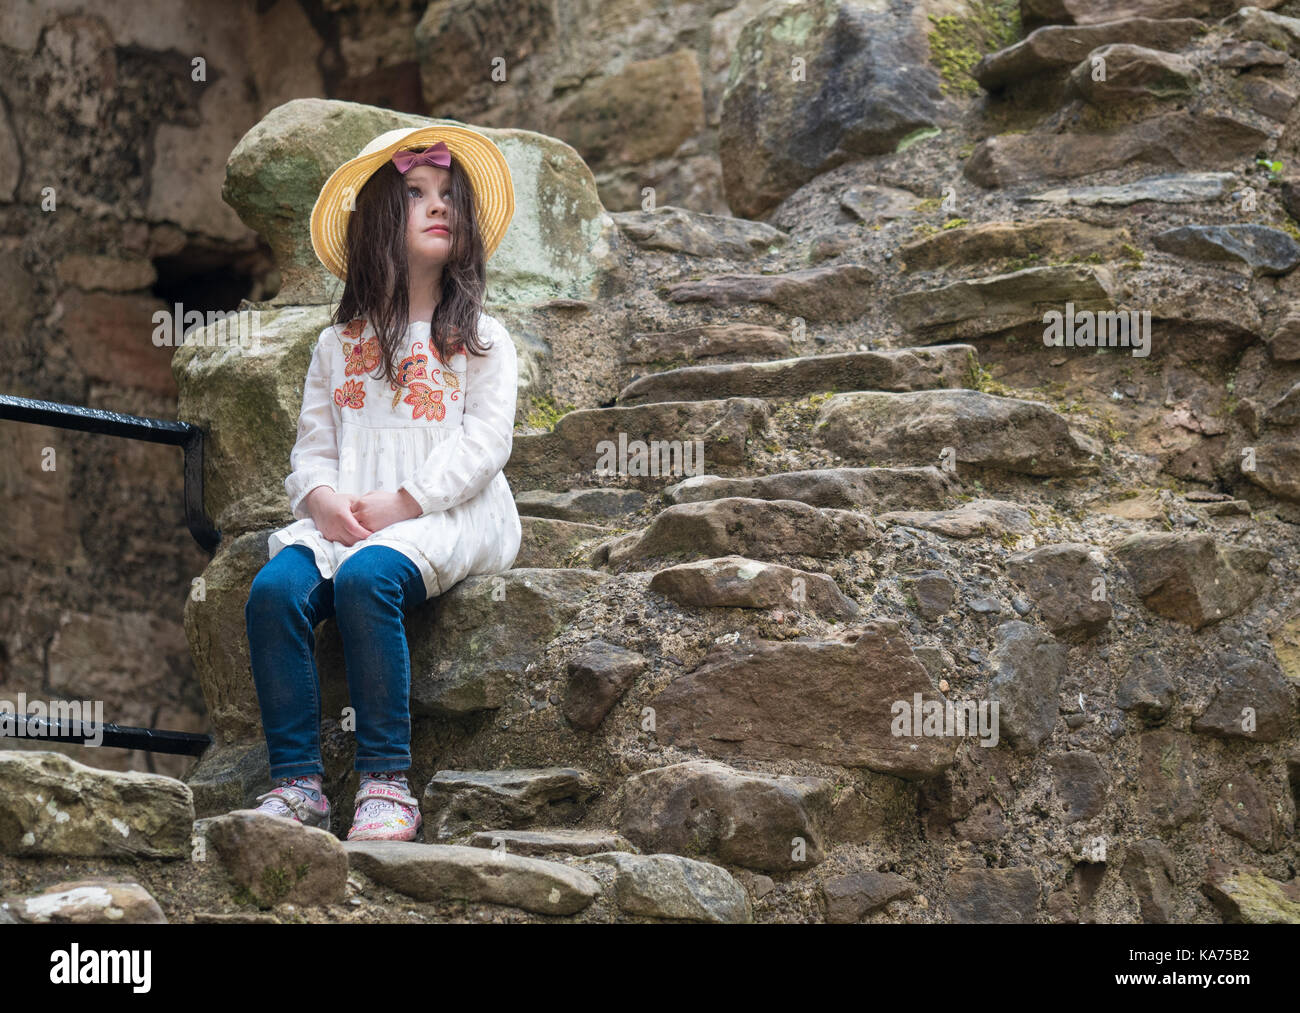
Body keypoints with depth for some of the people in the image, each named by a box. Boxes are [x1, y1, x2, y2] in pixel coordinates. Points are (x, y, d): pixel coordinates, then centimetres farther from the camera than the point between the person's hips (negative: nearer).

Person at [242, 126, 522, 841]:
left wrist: (403, 502, -13)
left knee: (365, 578, -35)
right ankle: (296, 782, -22)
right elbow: (312, 446, 14)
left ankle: (387, 783, -30)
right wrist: (321, 497, -10)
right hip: (344, 515, 4)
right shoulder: (338, 344, 20)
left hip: (443, 515, -4)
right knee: (274, 589, -26)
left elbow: (483, 443, -1)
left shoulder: (480, 339, 11)